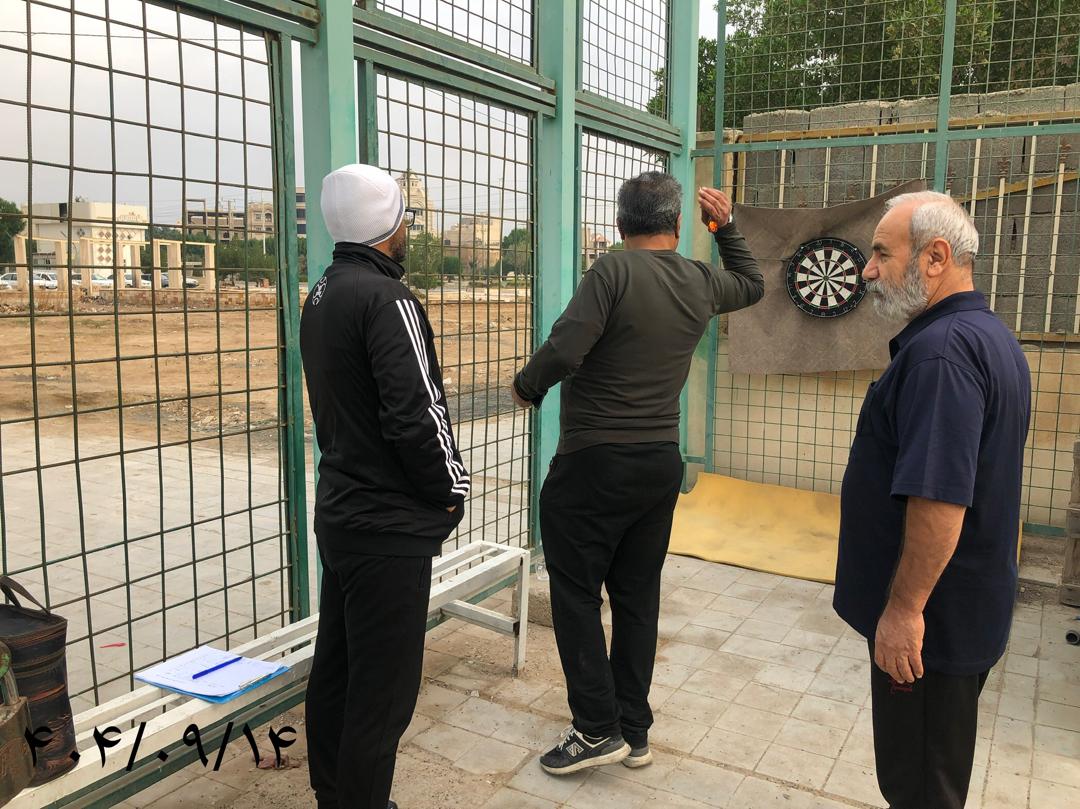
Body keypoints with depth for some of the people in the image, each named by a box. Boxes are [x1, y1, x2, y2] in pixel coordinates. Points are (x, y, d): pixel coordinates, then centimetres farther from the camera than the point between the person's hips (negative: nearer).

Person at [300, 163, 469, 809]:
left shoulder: (321, 294, 10)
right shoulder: (386, 298, -18)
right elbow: (417, 413, -23)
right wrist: (453, 489, -8)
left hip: (339, 509, 10)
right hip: (389, 526, -10)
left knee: (336, 665, 20)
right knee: (384, 685, 3)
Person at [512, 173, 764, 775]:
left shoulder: (615, 270, -13)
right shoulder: (701, 283, 5)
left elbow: (565, 350, -23)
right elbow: (753, 285, 27)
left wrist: (527, 386, -4)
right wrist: (727, 225, 26)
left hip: (594, 465, -6)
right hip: (663, 465, 6)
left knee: (576, 594, 7)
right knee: (638, 596, 14)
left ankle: (598, 729, 10)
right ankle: (635, 731, 25)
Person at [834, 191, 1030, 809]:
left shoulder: (940, 350, -24)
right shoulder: (995, 338, 10)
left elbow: (940, 498, -30)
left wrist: (904, 609, -23)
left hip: (930, 618, -10)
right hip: (971, 607, 10)